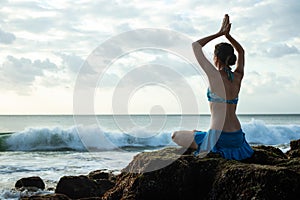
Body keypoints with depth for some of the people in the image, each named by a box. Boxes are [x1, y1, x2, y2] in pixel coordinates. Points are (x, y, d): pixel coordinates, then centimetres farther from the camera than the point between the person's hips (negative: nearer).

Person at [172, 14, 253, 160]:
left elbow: (195, 46, -5)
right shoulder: (238, 77, 3)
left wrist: (219, 33, 0)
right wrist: (227, 35, 12)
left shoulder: (215, 76, -14)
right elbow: (241, 51, 23)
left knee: (176, 136, 14)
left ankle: (207, 150, -1)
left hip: (218, 137, -7)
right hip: (237, 137, 7)